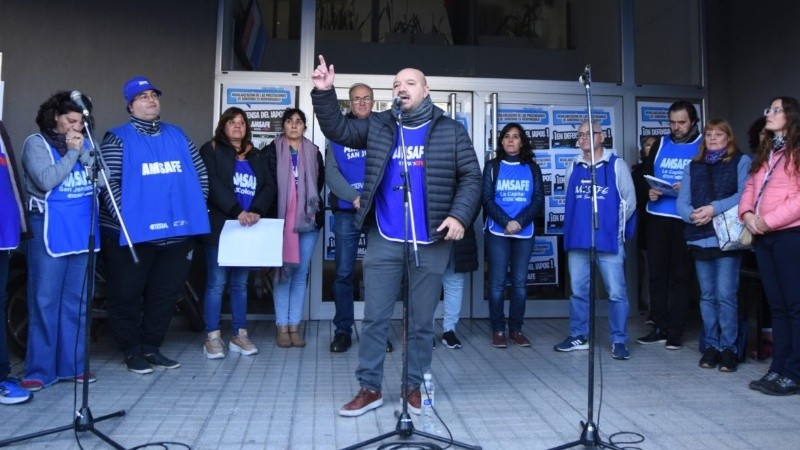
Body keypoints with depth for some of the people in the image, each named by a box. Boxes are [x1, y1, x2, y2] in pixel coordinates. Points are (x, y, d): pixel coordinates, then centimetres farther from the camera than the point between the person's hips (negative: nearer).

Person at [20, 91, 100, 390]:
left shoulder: (86, 142, 11)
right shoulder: (36, 143, -1)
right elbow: (47, 180, -15)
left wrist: (83, 152, -9)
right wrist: (71, 152, -10)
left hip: (83, 231, 4)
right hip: (49, 232, -4)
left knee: (77, 301, 9)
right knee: (44, 301, -2)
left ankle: (72, 365, 18)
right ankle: (40, 369, 8)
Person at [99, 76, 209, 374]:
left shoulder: (177, 135, 12)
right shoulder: (119, 138, -2)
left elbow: (200, 173, 15)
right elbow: (108, 181, -11)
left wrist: (195, 209, 6)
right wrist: (124, 218, -19)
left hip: (177, 232, 5)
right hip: (131, 233, -4)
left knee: (166, 293, 12)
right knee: (127, 294, 5)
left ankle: (151, 347, 28)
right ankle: (132, 351, 22)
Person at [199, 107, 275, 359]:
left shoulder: (255, 156, 19)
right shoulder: (211, 150, 5)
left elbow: (269, 185, 6)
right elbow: (212, 184, -10)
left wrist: (257, 211, -13)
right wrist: (237, 211, -21)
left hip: (248, 229, 4)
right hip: (220, 226, -4)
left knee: (240, 283, 9)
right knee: (217, 282, -3)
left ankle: (239, 335, 15)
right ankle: (212, 338, 3)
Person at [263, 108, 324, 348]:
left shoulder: (314, 152, 11)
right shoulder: (272, 151, 3)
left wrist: (311, 204, 6)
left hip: (308, 219, 3)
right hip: (281, 218, -2)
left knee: (301, 273, 4)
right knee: (283, 271, -3)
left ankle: (294, 325, 12)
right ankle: (282, 326, 6)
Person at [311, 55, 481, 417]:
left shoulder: (451, 130, 2)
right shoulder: (378, 125, 8)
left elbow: (471, 177, 0)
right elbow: (337, 129, 5)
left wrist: (459, 215, -14)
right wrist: (324, 93, -10)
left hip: (431, 242, -1)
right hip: (383, 240, 2)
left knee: (422, 321, 9)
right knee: (375, 318, 6)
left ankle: (413, 386, 25)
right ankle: (369, 387, 19)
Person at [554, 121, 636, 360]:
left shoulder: (616, 165, 1)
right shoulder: (573, 167, 11)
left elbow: (629, 201, 3)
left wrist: (615, 226, 4)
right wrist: (577, 223, 12)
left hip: (609, 239, -3)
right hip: (578, 238, 4)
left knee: (616, 292, -3)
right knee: (578, 291, 10)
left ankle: (619, 341, 8)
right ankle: (578, 336, 22)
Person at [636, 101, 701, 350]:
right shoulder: (660, 145, 12)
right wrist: (649, 191, -5)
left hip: (686, 220, -4)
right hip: (657, 217, 4)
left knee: (681, 275, 3)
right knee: (656, 272, 7)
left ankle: (676, 330, 12)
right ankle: (660, 327, 17)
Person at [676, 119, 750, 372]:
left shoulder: (741, 162, 7)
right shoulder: (693, 167, 18)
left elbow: (744, 194, -8)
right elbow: (682, 201, 8)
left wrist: (715, 208, -18)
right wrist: (692, 214, -13)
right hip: (700, 237, 4)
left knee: (725, 294, -7)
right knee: (707, 295, 9)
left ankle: (729, 348, 3)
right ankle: (711, 345, 17)